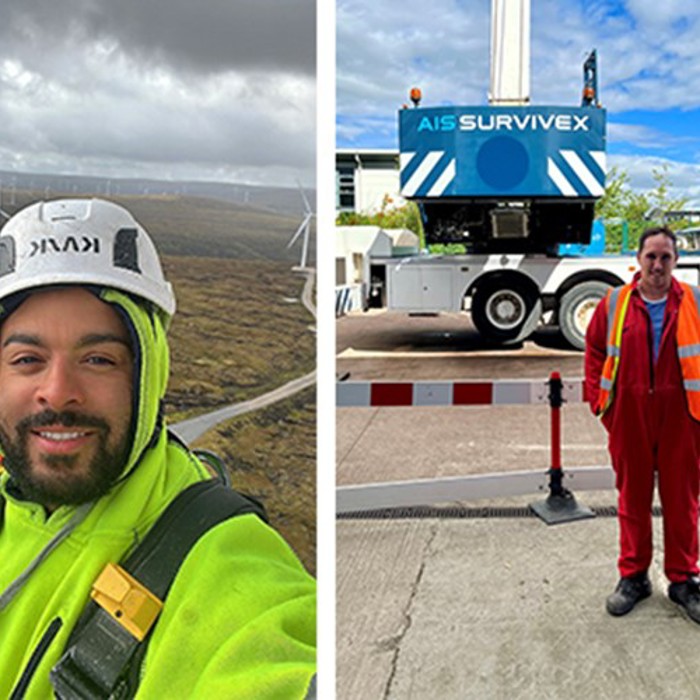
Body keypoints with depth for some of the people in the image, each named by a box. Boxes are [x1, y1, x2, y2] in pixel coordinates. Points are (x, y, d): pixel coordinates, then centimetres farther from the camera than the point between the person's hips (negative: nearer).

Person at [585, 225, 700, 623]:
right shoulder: (615, 303, 1)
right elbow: (595, 350, 9)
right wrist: (598, 400, 2)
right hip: (629, 419, 1)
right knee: (633, 498, 12)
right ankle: (633, 576, 25)